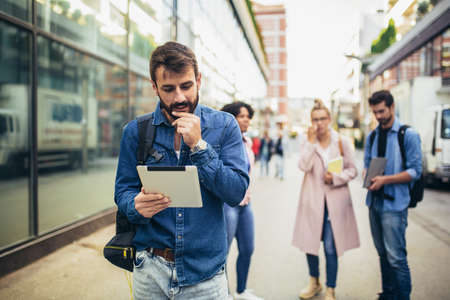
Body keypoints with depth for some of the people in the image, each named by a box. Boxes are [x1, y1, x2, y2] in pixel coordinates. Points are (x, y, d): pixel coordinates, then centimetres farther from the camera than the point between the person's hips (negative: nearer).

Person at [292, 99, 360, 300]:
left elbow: (352, 170, 3)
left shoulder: (341, 142, 0)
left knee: (331, 248, 0)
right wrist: (311, 141, -16)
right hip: (312, 198, 2)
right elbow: (304, 166, -14)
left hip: (335, 199, -1)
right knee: (310, 243, 11)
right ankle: (314, 282, 35)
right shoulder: (307, 141, 2)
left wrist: (335, 177, -13)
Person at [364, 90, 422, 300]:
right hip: (374, 202, 6)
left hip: (394, 204, -6)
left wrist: (385, 179, -20)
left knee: (396, 257, -5)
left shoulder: (408, 135, -6)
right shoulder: (372, 137, 12)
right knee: (383, 254, 16)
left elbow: (415, 171, -9)